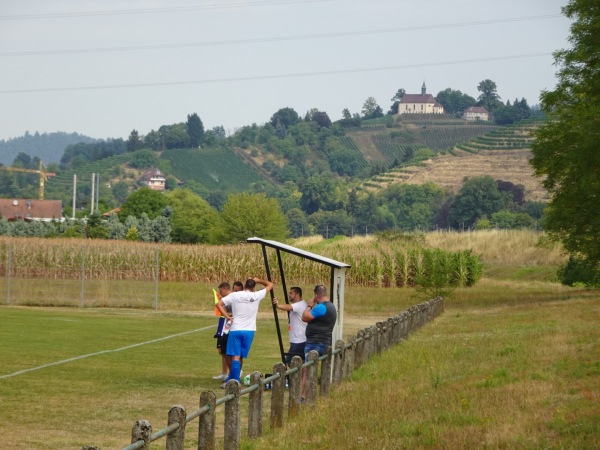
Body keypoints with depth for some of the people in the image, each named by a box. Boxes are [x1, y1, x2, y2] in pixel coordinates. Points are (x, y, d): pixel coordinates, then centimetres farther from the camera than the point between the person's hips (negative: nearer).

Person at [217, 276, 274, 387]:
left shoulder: (234, 295, -3)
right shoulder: (256, 296, -1)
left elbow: (218, 304, -7)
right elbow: (270, 285, 13)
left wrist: (227, 316, -2)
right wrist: (258, 280, 21)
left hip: (235, 330, -1)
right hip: (249, 331, 1)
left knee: (235, 357, -2)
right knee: (240, 357, 9)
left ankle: (235, 383, -12)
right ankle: (230, 380, 14)